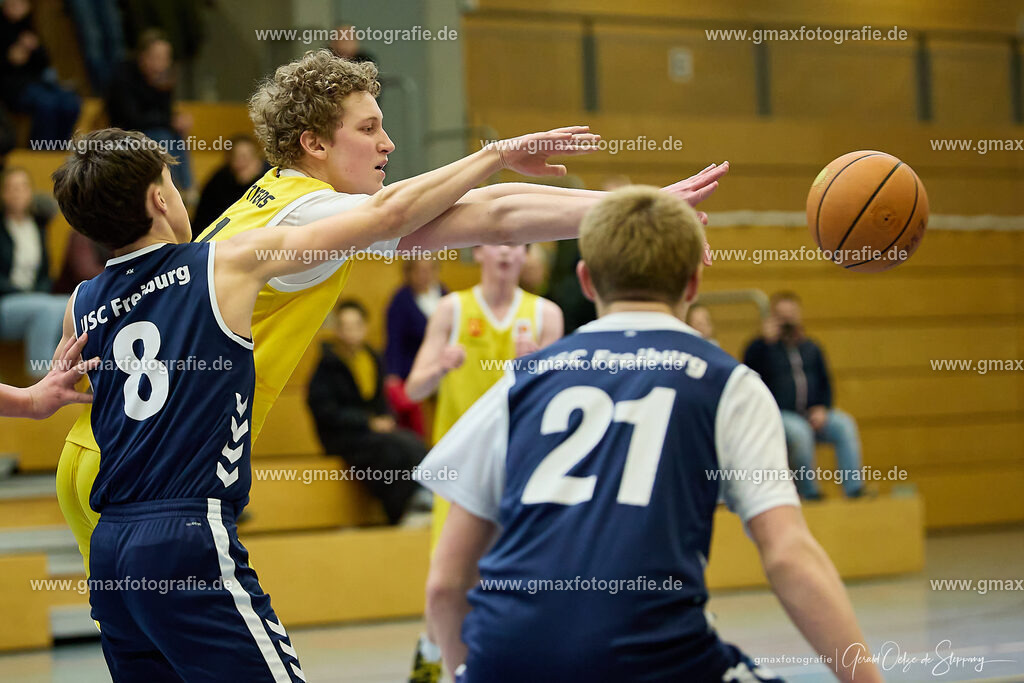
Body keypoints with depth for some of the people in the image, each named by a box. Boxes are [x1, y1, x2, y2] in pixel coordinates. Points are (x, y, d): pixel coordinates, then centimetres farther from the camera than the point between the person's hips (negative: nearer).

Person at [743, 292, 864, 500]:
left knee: (844, 425, -24)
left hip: (812, 415, 4)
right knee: (799, 431, -37)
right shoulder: (762, 347, 6)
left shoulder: (811, 348, 19)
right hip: (780, 414, -4)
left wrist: (822, 409, 2)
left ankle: (853, 487, -30)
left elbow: (825, 383, 21)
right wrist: (766, 340, -15)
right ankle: (808, 490, -23)